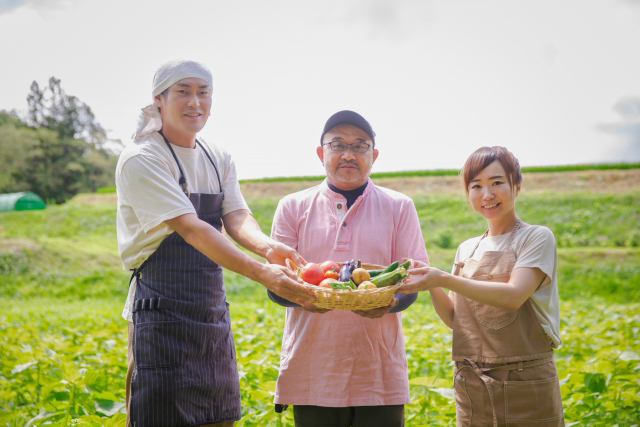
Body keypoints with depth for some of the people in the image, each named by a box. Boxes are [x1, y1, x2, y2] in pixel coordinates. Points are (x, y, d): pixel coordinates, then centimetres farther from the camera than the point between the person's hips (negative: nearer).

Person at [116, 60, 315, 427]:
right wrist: (262, 274, -35)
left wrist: (267, 246, -28)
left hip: (213, 313, 7)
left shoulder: (218, 159, 10)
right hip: (163, 312, -7)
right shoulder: (141, 160, -13)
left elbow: (237, 217, -4)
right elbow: (191, 229, -25)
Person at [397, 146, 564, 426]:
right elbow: (454, 318, 9)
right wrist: (431, 287, -8)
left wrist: (443, 279, -22)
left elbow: (513, 296, -18)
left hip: (525, 385, -4)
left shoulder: (536, 238, -4)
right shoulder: (467, 250, 11)